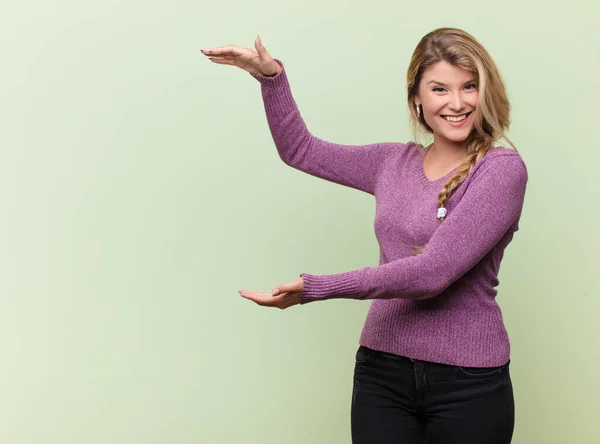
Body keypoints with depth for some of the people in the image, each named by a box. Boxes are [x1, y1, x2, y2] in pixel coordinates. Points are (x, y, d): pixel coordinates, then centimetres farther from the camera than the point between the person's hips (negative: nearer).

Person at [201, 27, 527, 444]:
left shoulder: (502, 170, -10)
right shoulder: (394, 161, 8)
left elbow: (432, 271, -19)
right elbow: (300, 150, 19)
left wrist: (315, 288, -20)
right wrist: (271, 77, 5)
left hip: (468, 380, -4)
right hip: (381, 370, 4)